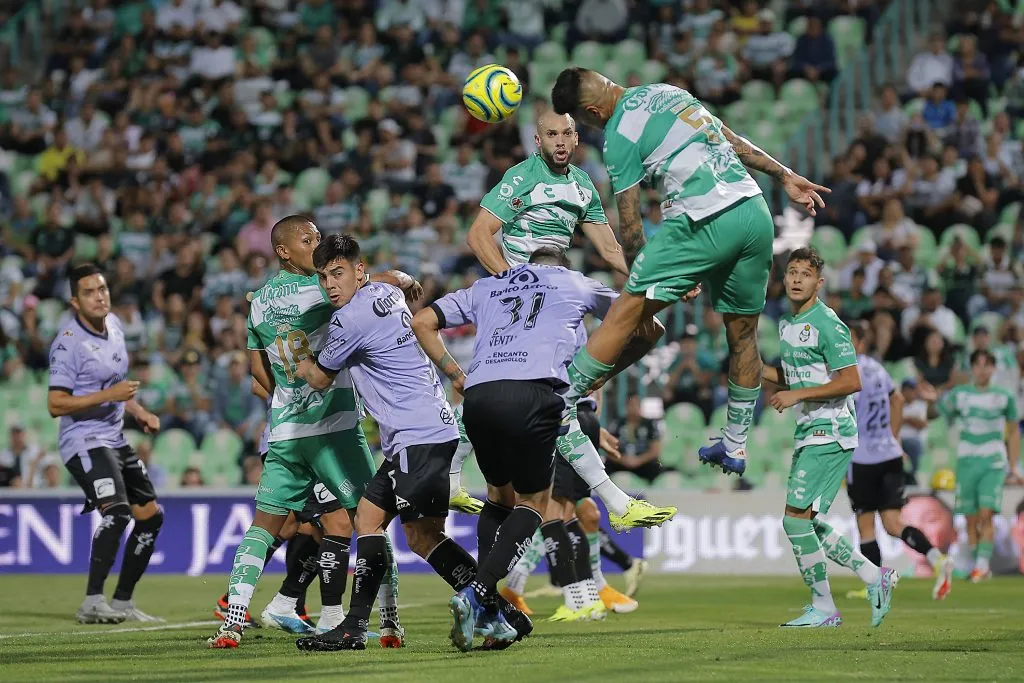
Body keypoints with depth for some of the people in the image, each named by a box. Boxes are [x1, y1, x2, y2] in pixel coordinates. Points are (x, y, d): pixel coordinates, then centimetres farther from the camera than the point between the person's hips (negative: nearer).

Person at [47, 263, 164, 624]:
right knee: (117, 511, -28)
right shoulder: (68, 343, -16)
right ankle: (92, 602, -28)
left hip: (116, 441, 9)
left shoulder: (114, 325, 10)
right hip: (85, 442, -9)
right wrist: (108, 395, -26)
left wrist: (140, 412, 13)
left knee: (151, 516, 9)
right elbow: (56, 404, -20)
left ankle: (122, 601, 19)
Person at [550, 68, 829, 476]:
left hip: (707, 222, -8)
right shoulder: (664, 91, 19)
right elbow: (730, 138, 24)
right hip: (756, 212, 8)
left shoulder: (620, 136, -4)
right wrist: (784, 176, 29)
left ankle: (557, 406, -6)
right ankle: (735, 448, 25)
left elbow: (629, 224, -2)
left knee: (626, 313, -5)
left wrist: (638, 278, 10)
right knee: (742, 332, 15)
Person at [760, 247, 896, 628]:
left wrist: (797, 395, -18)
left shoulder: (827, 324, -14)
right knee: (808, 524, 9)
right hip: (808, 432, 9)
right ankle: (875, 577, 21)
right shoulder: (786, 324, 14)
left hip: (830, 432, -9)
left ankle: (823, 609, -4)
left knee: (795, 517, -12)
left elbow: (851, 382, -19)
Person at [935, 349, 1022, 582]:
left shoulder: (1004, 397, 5)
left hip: (994, 462, -1)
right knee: (971, 519, 2)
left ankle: (983, 563, -17)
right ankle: (979, 567, 11)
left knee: (986, 514, -16)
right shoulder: (959, 394, 6)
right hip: (966, 461, 2)